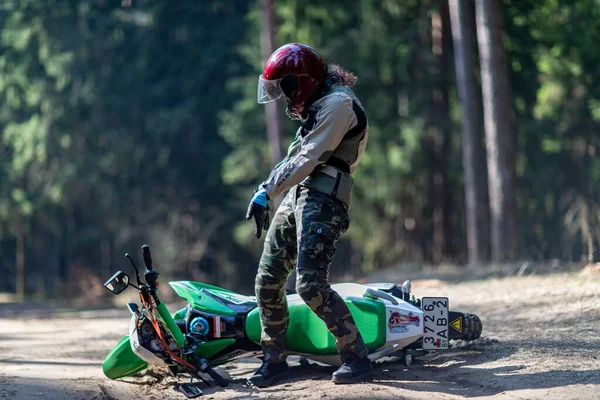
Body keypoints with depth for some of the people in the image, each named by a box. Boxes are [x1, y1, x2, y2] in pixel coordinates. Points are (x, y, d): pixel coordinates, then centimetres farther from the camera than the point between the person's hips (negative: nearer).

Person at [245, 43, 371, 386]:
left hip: (323, 200, -10)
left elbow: (308, 160, -16)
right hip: (297, 196, 10)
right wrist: (266, 193, 17)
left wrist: (267, 191, -11)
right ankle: (275, 359, 15)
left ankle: (358, 358, -13)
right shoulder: (319, 106, 23)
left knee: (310, 284, -20)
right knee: (268, 280, 6)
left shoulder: (338, 103, -10)